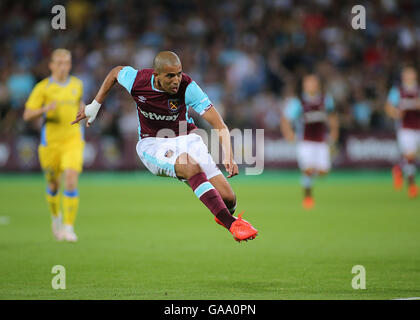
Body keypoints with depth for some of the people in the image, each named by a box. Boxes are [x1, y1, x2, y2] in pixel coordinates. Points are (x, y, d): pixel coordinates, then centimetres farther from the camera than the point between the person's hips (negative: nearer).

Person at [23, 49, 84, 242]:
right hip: (50, 142, -1)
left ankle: (69, 227, -14)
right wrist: (45, 109, -24)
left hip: (73, 140, 1)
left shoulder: (77, 85, 8)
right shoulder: (43, 88, -4)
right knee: (53, 184, 12)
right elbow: (27, 115, -7)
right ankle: (56, 218, 40)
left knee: (71, 180, -17)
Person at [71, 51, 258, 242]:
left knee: (227, 197, -12)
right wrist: (95, 106, 15)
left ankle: (225, 215, 28)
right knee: (191, 167, -36)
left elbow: (219, 125, -25)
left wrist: (228, 156, -39)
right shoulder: (136, 80, -17)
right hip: (152, 144, -1)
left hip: (185, 139, 1)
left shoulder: (187, 87, -22)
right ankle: (232, 224, -35)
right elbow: (116, 72, 9)